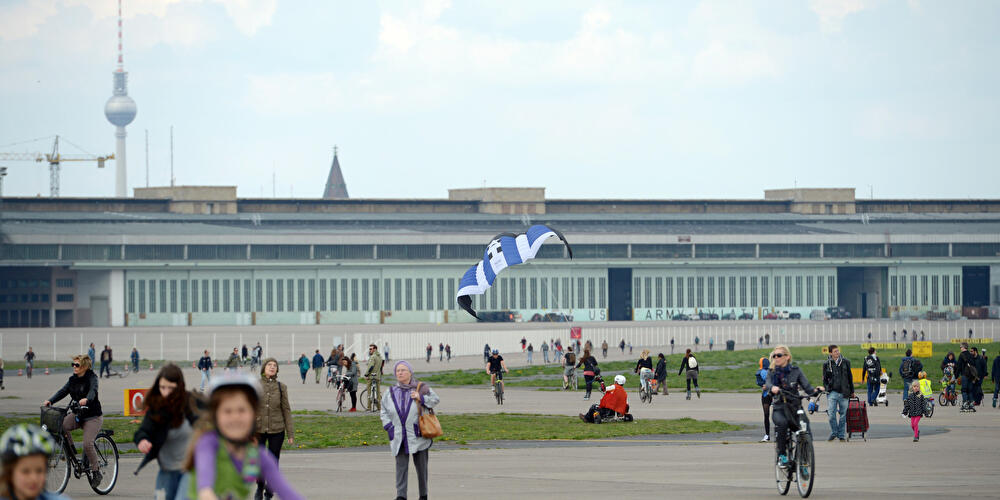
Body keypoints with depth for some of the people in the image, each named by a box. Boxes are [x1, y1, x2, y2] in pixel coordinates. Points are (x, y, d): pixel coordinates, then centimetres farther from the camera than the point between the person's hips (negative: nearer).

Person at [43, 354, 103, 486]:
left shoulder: (92, 378, -11)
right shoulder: (73, 379, 8)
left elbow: (93, 390, -30)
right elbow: (63, 391, -1)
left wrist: (87, 399, -53)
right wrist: (50, 401, -18)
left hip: (93, 416, -6)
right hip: (78, 414, 6)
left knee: (87, 444, -20)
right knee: (61, 425, -23)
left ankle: (96, 472, -4)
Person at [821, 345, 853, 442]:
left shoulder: (845, 362, 6)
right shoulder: (827, 364, 4)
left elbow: (850, 377, 13)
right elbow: (825, 379, 13)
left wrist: (852, 391, 14)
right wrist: (827, 389, 1)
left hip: (844, 392, 1)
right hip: (832, 392, -1)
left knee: (843, 414, 4)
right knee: (832, 414, -10)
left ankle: (841, 435, 13)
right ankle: (833, 433, 6)